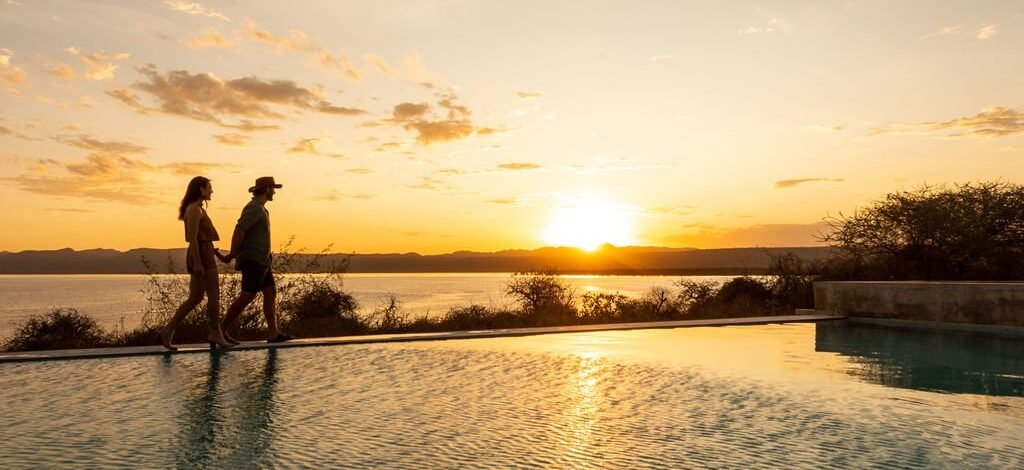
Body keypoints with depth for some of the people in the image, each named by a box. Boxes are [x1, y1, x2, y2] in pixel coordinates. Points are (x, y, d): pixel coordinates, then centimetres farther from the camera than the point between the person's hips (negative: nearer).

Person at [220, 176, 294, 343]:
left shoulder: (260, 209, 18)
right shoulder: (254, 208, -14)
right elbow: (239, 230, -21)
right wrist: (232, 255, -15)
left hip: (261, 261, 10)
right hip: (253, 260, -10)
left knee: (271, 293, 6)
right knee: (246, 297, -6)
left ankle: (273, 333, 5)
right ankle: (221, 330, 2)